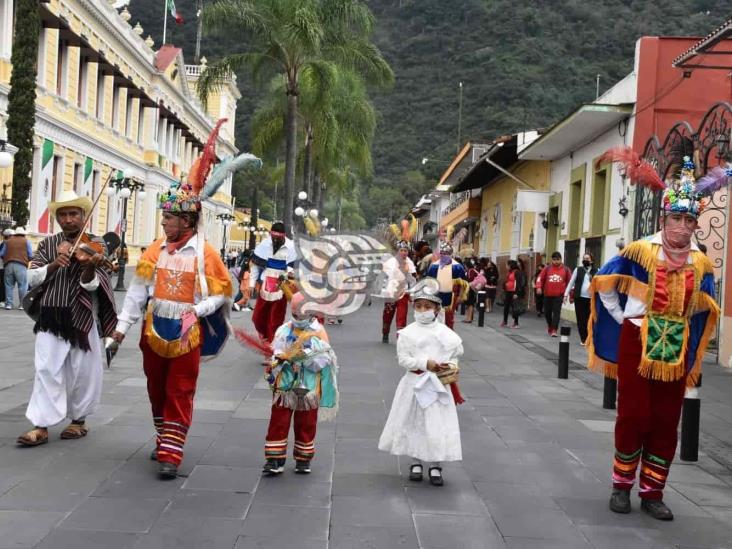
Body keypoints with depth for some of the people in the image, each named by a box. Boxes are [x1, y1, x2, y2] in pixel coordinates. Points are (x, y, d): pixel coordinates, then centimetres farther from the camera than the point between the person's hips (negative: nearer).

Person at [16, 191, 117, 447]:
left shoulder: (96, 246, -2)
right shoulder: (47, 244, 7)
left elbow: (91, 285, -13)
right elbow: (32, 277, -2)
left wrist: (89, 268, -35)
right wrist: (54, 264, -19)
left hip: (83, 318, -1)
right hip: (50, 318, 2)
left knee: (82, 372, 7)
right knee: (47, 370, -2)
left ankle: (78, 419, 23)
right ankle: (41, 426, 0)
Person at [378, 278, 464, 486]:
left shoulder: (445, 333, -2)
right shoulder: (408, 333, -6)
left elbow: (456, 352, 8)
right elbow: (403, 359, -10)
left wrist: (452, 365, -13)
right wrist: (425, 363, -20)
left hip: (439, 385, 1)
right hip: (415, 384, 0)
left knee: (438, 425, 2)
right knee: (414, 423, 9)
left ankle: (435, 465, 15)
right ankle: (416, 462, 25)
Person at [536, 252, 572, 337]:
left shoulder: (565, 269, 2)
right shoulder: (547, 268, 3)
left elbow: (569, 281, 6)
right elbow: (541, 278, 3)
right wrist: (539, 287, -12)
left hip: (559, 295, -2)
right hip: (547, 294, 2)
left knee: (556, 312, -9)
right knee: (547, 312, 10)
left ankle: (554, 330, -9)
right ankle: (550, 325, 36)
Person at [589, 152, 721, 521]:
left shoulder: (701, 264, 1)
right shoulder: (640, 251, -8)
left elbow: (702, 309, 16)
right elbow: (603, 284, 1)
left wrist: (681, 336, 7)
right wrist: (622, 317, -1)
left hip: (676, 350, 4)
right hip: (636, 343, -3)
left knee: (666, 423, 6)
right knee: (633, 417, 0)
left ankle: (652, 493, 18)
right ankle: (622, 486, 16)